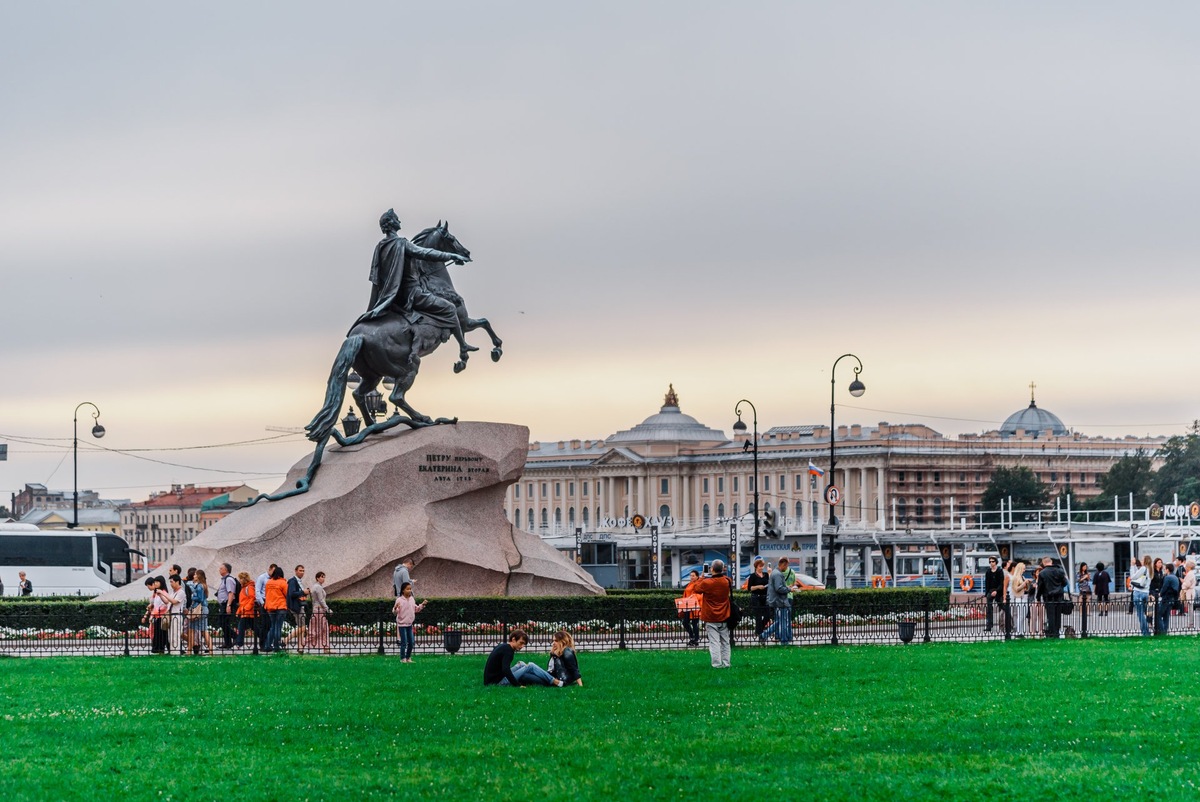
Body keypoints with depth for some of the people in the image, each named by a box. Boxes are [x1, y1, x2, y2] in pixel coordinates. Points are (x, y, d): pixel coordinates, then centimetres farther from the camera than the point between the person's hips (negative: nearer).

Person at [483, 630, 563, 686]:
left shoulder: (503, 647, 14)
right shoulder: (508, 650, -15)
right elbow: (506, 670, -28)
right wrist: (518, 685, -23)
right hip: (496, 682, -10)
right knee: (530, 667, -6)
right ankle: (555, 682, -1)